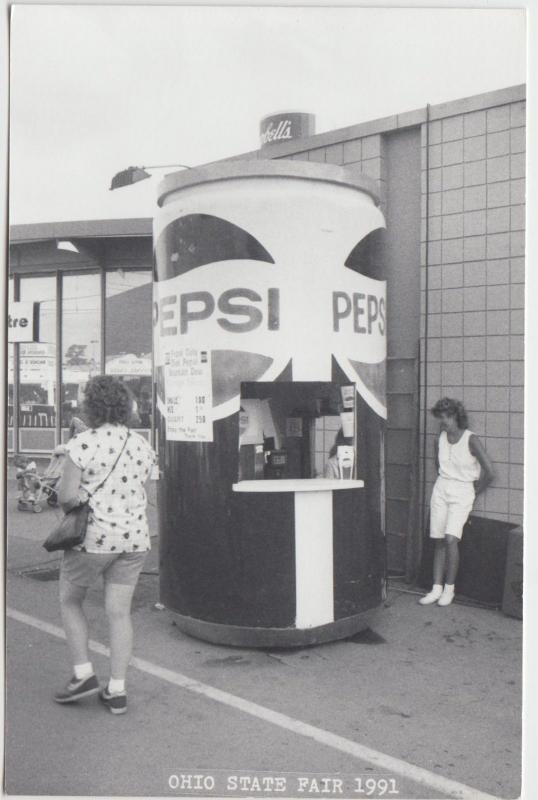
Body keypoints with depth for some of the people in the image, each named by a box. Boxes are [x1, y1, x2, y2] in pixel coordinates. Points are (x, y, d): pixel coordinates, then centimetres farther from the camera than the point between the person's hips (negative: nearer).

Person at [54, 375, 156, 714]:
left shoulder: (83, 444, -14)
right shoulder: (142, 445, 3)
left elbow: (67, 495, -16)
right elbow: (137, 491, 10)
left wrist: (71, 504, 6)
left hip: (92, 537, -5)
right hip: (134, 537, 5)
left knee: (70, 601, 18)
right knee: (120, 612, 10)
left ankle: (84, 675, 16)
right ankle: (117, 691, 14)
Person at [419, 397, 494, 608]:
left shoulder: (471, 440, -12)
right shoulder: (440, 440, 5)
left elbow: (489, 472, -13)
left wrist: (475, 491, -1)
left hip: (462, 492, -5)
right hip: (441, 490, 5)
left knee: (451, 539, -17)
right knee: (439, 541, 2)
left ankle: (449, 588, -4)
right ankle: (437, 588, 6)